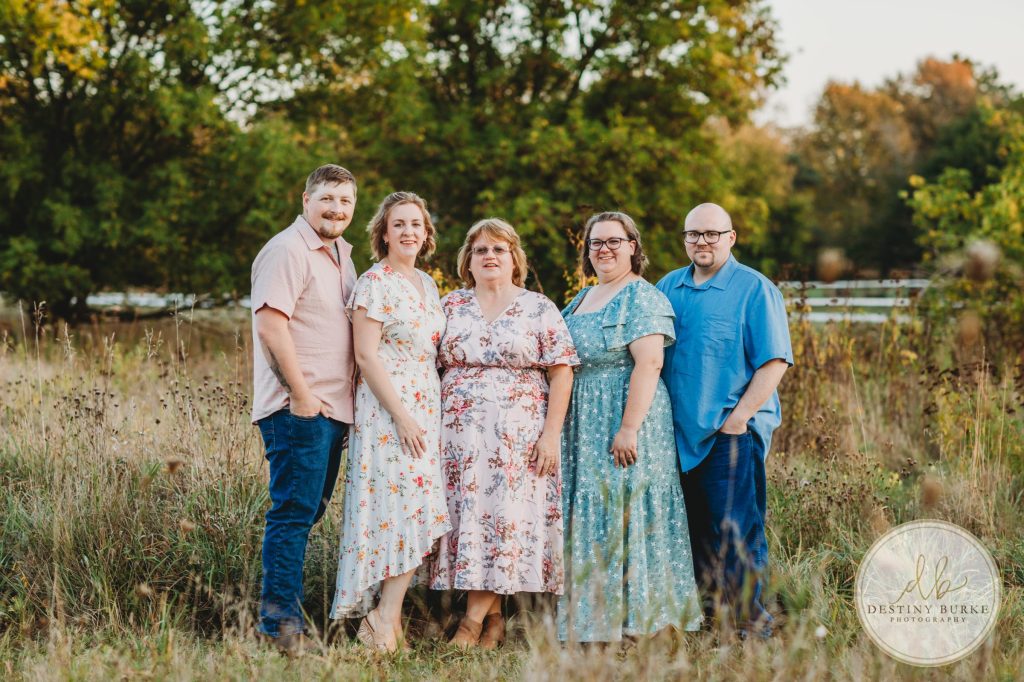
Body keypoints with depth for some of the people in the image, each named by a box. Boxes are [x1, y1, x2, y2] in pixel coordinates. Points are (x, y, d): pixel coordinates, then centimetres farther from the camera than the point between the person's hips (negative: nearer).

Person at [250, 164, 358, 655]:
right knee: (294, 513, -10)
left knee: (307, 512, 11)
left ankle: (283, 611, 17)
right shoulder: (288, 251, -10)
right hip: (297, 407, -9)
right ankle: (281, 625, -8)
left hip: (333, 408, 9)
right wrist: (302, 395, -19)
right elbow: (271, 325, -18)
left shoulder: (341, 254, 19)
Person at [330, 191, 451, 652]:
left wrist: (435, 414, 13)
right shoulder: (375, 283, -8)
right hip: (388, 412, -8)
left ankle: (384, 615, 8)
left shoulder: (427, 284, 15)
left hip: (426, 410, 8)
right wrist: (402, 416, -18)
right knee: (405, 509, -12)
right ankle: (385, 621, -6)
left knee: (418, 513, 4)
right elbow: (366, 356, -14)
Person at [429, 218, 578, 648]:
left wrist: (551, 434, -9)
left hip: (519, 436, -2)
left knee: (505, 517, -8)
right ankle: (494, 619, 6)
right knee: (468, 516, -1)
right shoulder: (451, 306, 10)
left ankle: (474, 619, -4)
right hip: (461, 435, 3)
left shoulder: (539, 310, 2)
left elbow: (561, 372, -2)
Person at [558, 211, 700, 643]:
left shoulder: (642, 298, -9)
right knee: (585, 517, 9)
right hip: (582, 426, 8)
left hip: (622, 418, -8)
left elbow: (648, 363, -19)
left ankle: (632, 622, 1)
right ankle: (593, 621, 15)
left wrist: (629, 428, -25)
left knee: (621, 513, -6)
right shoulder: (581, 299, 17)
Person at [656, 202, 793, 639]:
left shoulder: (754, 289, -3)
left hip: (732, 433, -6)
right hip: (680, 434, 6)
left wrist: (739, 417, -15)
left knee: (735, 533, -7)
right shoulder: (668, 288, 14)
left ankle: (753, 628, 0)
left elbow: (775, 361, -8)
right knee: (693, 533, 11)